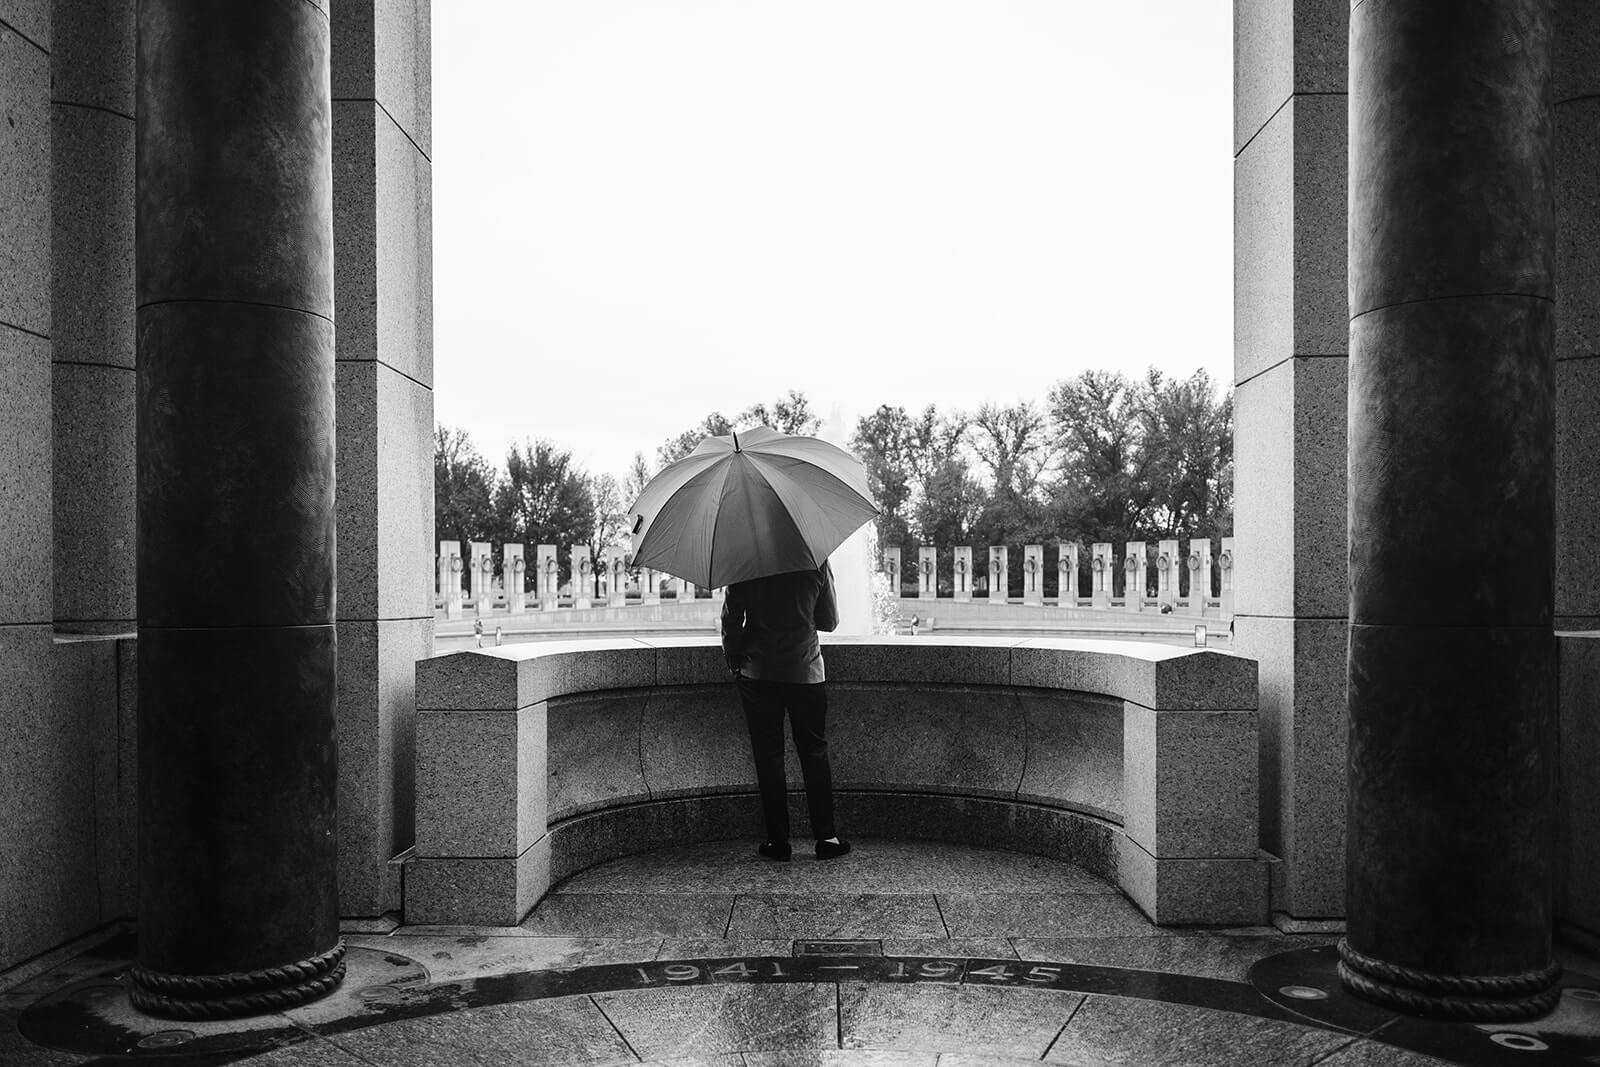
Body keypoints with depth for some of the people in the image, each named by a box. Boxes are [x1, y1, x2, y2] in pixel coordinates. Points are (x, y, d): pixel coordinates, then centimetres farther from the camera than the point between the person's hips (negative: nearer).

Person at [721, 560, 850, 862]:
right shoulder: (816, 560, -4)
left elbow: (730, 619, -3)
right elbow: (829, 621, 4)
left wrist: (734, 661, 10)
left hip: (757, 672, 0)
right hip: (806, 671, 0)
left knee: (767, 755, 6)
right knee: (814, 752, 9)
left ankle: (777, 840, 9)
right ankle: (826, 837, 11)